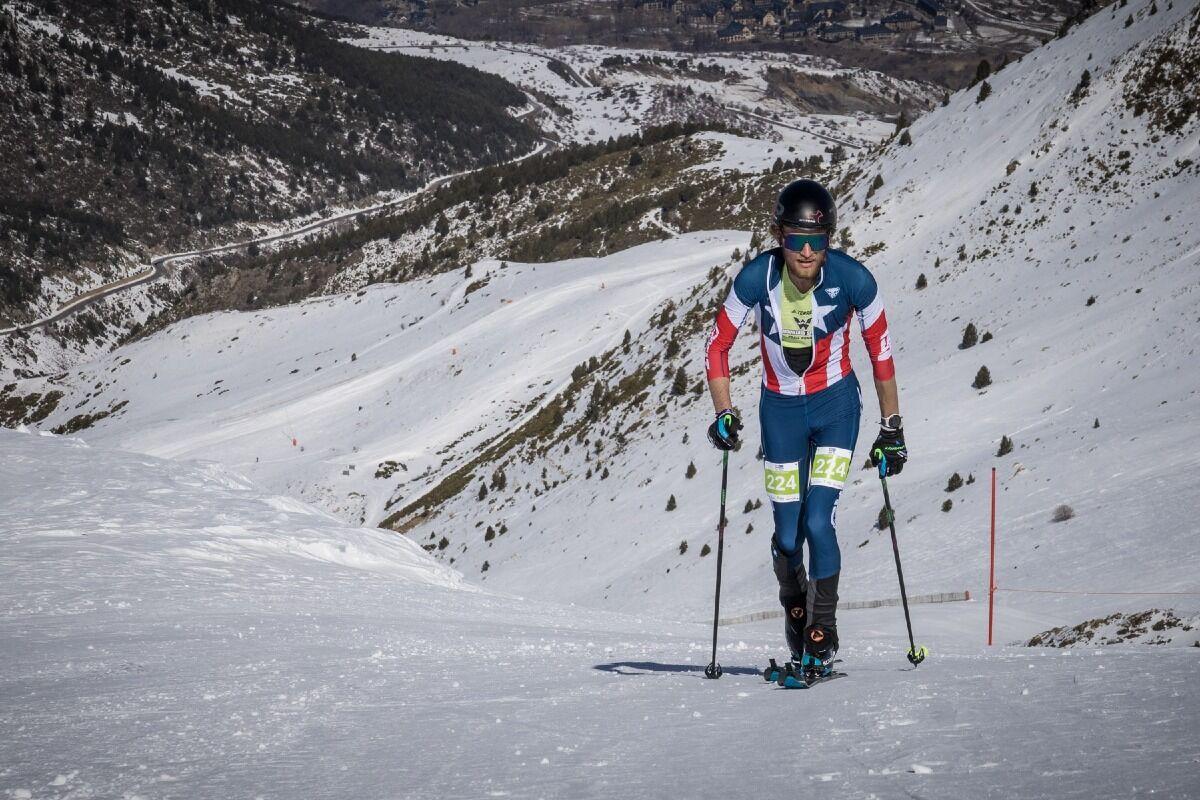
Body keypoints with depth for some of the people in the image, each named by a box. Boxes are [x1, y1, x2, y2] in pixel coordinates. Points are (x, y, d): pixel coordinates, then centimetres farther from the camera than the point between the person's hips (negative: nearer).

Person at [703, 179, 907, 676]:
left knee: (818, 522, -15)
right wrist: (724, 415, -17)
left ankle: (823, 638, 1)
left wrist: (891, 428, -3)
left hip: (836, 405, -1)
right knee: (787, 535, 4)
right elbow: (718, 347, -7)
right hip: (780, 410, 1)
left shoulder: (851, 279, -21)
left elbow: (881, 351, -7)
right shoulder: (757, 278, -20)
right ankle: (794, 613, 35)